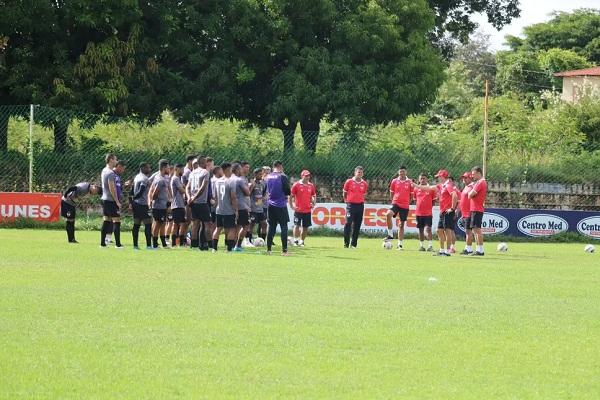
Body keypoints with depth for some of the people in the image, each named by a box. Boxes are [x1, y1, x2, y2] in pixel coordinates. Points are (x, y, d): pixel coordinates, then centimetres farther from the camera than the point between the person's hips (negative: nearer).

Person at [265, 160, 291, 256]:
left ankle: (268, 249, 9)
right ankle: (284, 250, -5)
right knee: (284, 227, -1)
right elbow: (288, 192, -10)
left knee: (271, 226, 11)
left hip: (271, 205, 5)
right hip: (281, 205, -5)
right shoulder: (283, 177, -10)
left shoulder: (268, 177, 6)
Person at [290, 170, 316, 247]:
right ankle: (295, 240, 1)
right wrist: (292, 206, -6)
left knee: (305, 227, 5)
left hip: (307, 210, 4)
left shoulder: (311, 186, 8)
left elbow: (314, 196, 21)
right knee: (297, 225, -6)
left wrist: (313, 203, 7)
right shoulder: (296, 185, -4)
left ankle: (302, 241, 14)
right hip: (298, 210, -4)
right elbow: (291, 196, -1)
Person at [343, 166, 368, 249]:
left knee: (357, 226, 5)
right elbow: (344, 193, 11)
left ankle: (353, 244, 11)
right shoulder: (349, 182, -1)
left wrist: (361, 201, 14)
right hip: (350, 205, -3)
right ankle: (346, 243, -9)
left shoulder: (365, 184, 6)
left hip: (360, 205, 3)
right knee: (348, 223, -12)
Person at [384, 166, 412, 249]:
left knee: (402, 225, 6)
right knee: (388, 214, -30)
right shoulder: (394, 181, 4)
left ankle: (400, 244, 13)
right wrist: (394, 200, 7)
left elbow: (411, 194, 10)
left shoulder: (409, 182, 2)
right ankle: (390, 234, -17)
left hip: (405, 206, 0)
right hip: (395, 204, 0)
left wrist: (408, 202, 4)